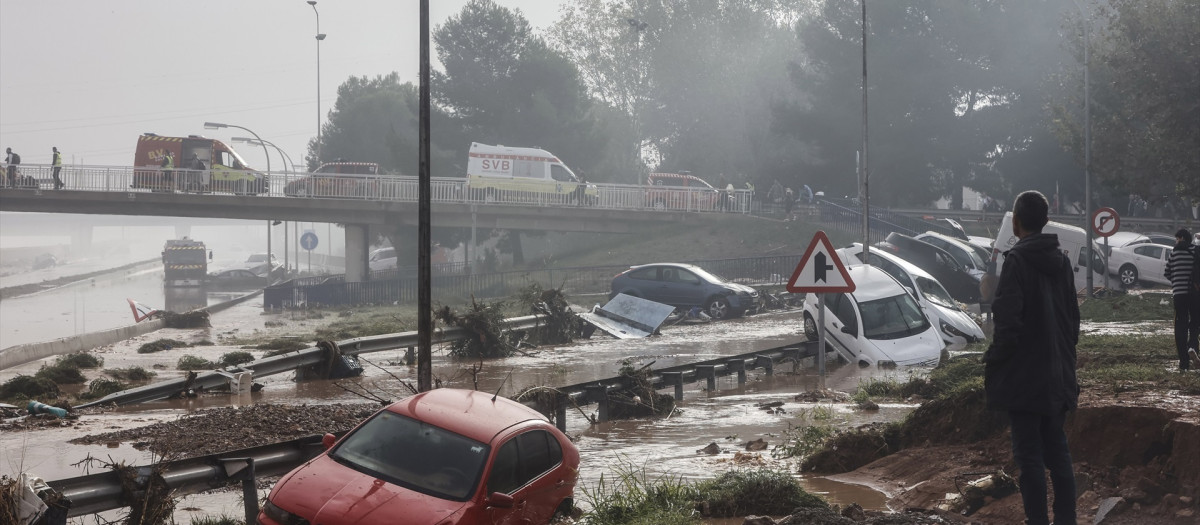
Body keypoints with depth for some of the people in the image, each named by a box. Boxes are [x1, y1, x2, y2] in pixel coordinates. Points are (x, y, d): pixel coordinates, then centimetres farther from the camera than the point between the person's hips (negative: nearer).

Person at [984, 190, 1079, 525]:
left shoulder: (1016, 261, -14)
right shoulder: (1061, 261, 7)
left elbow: (1008, 321, -19)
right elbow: (1073, 318, 13)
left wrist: (993, 361, -7)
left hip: (1024, 376, -7)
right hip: (1058, 375, 7)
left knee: (1029, 454, -2)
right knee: (1057, 451, 13)